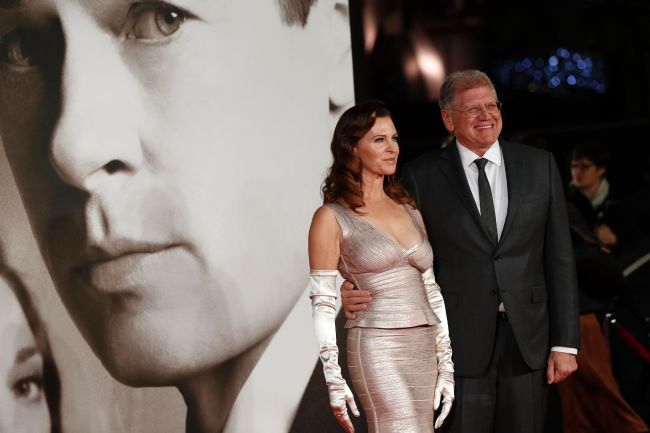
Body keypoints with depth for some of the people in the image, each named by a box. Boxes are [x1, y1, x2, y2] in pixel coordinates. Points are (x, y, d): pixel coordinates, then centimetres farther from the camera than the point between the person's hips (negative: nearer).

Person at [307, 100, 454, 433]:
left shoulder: (410, 212, 16)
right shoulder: (332, 217, 0)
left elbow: (431, 292, 17)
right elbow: (322, 303, -3)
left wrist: (446, 367, 12)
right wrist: (334, 381, -9)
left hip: (425, 353, 6)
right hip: (378, 351, -6)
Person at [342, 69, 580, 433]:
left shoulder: (540, 166, 5)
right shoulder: (422, 176, -1)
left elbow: (559, 257, 4)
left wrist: (565, 343, 0)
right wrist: (359, 292, -17)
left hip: (528, 339, 2)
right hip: (461, 342, -2)